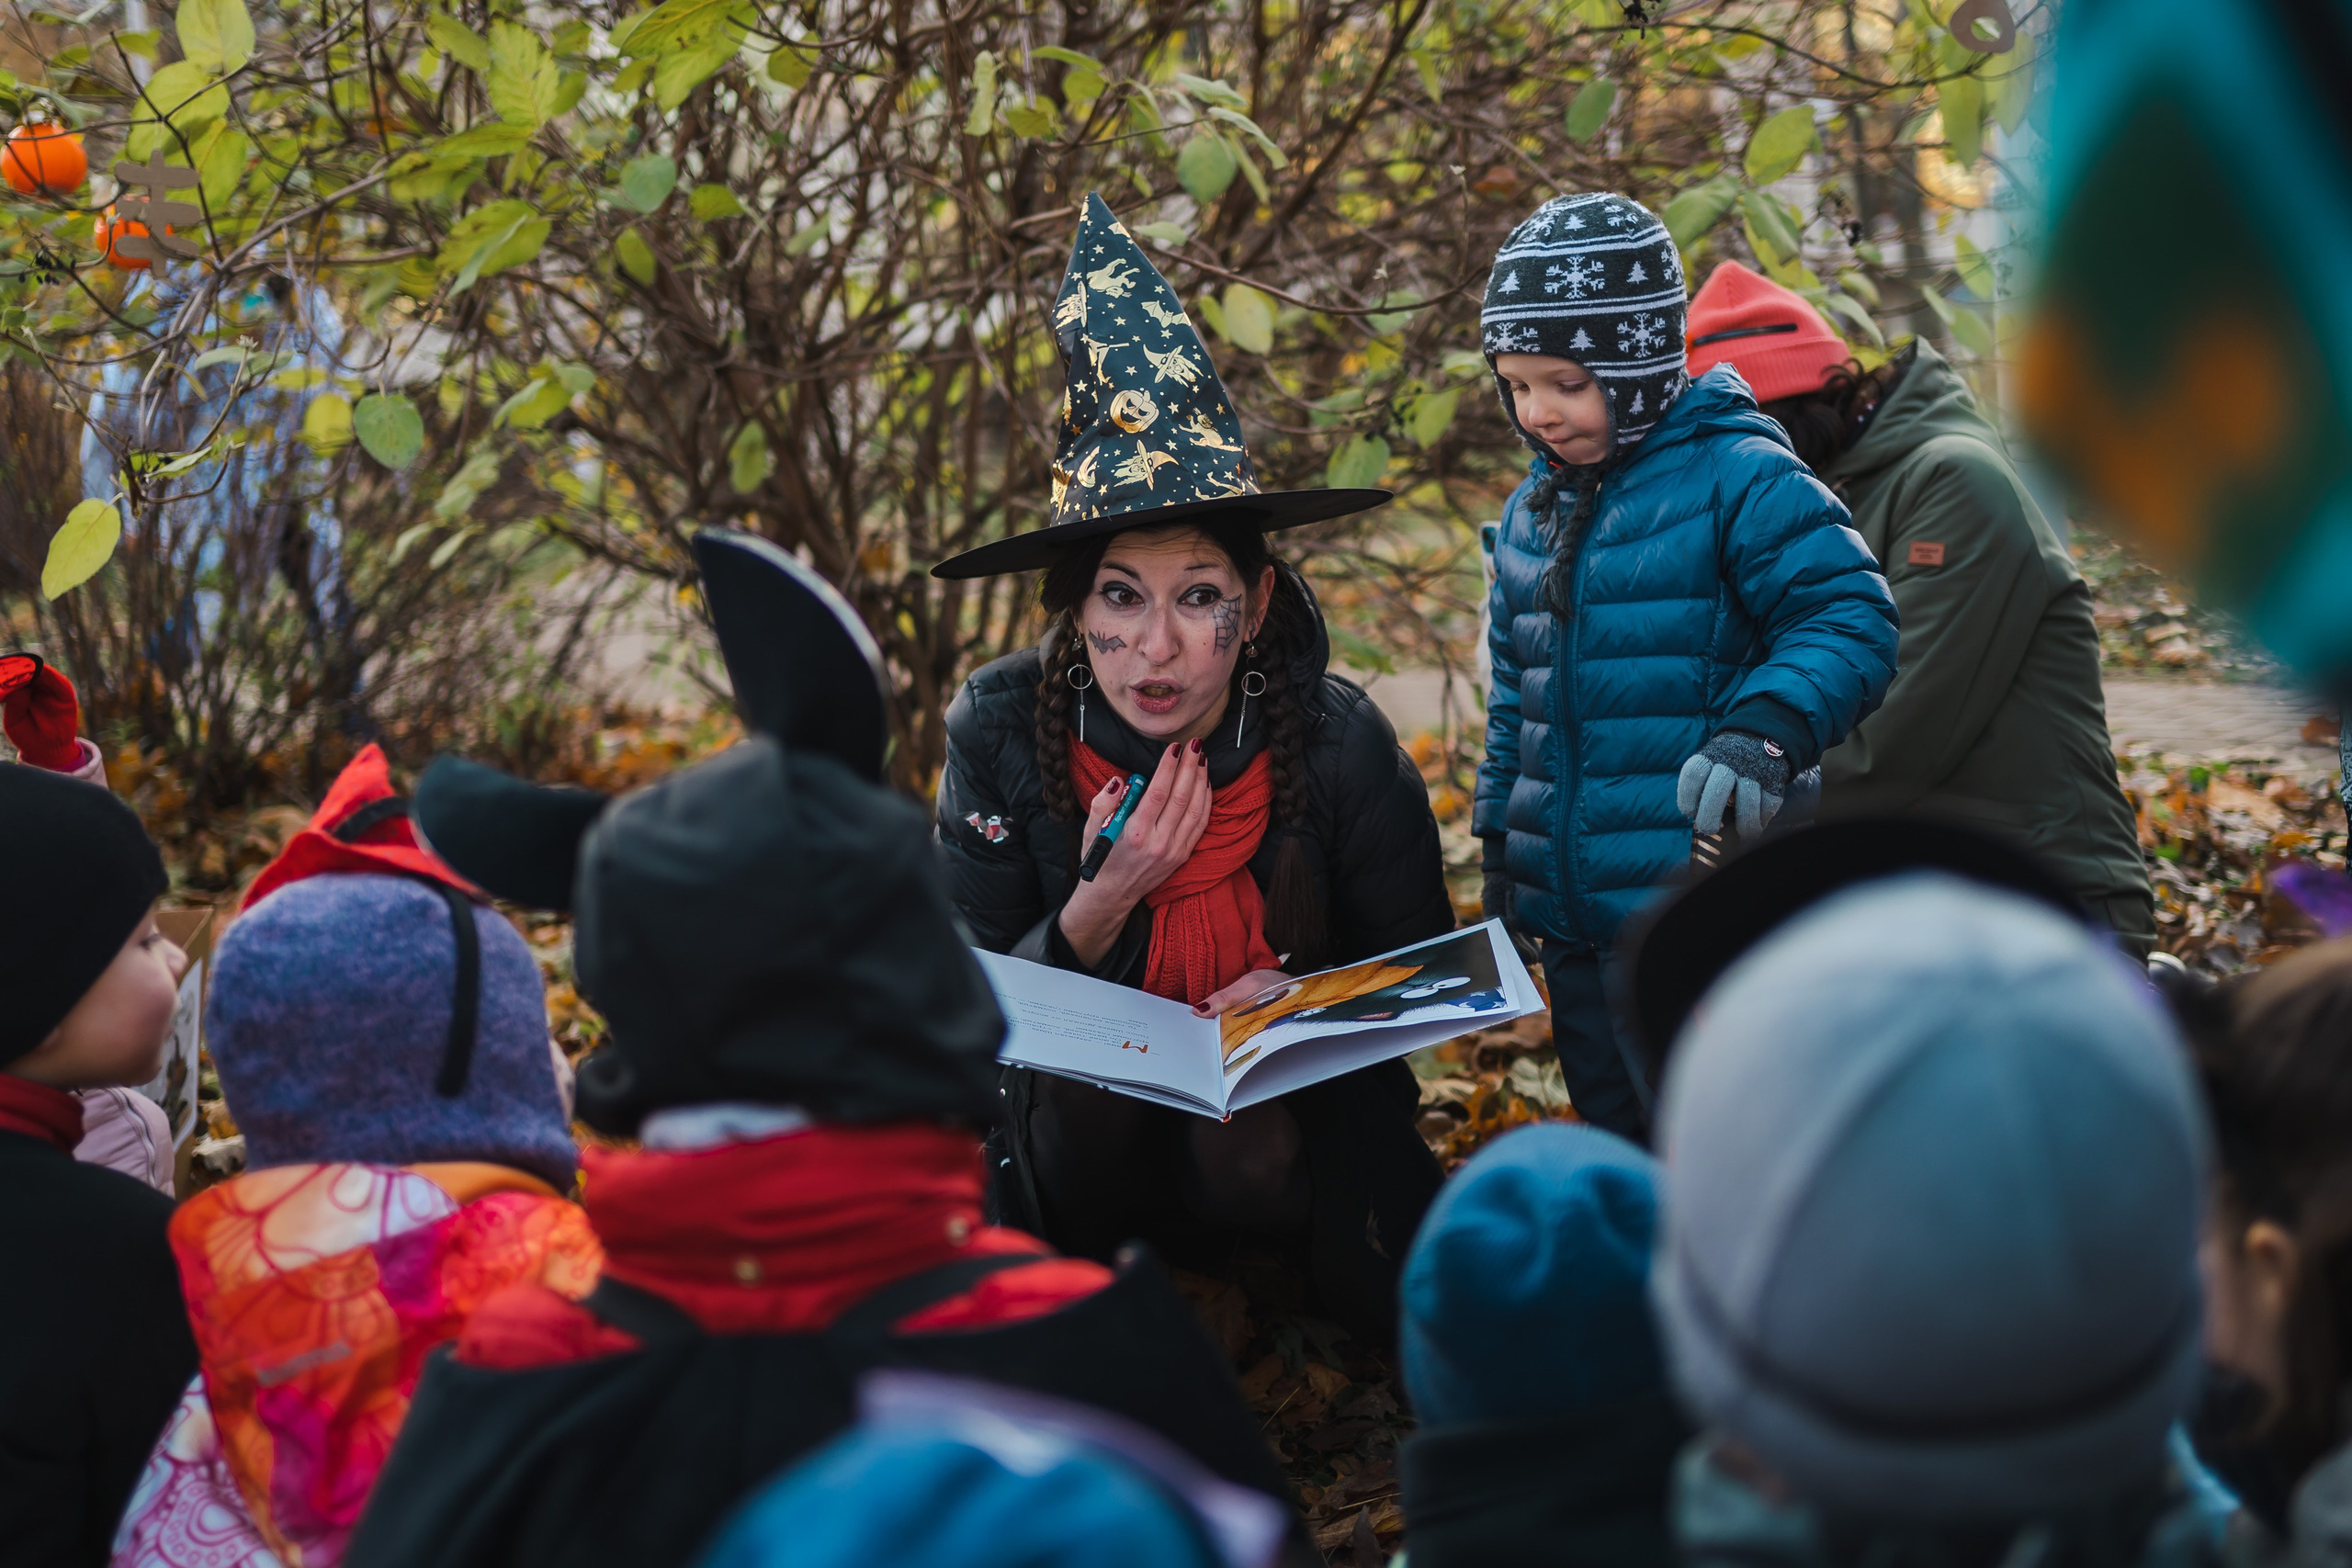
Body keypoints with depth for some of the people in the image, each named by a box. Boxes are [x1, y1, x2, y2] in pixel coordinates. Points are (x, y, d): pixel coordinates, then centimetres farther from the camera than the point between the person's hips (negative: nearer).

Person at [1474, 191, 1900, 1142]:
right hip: (1572, 917, 8)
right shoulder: (1536, 504, 13)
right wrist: (1501, 839, 22)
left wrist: (1769, 725, -34)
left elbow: (1853, 618, -17)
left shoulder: (1736, 476, -11)